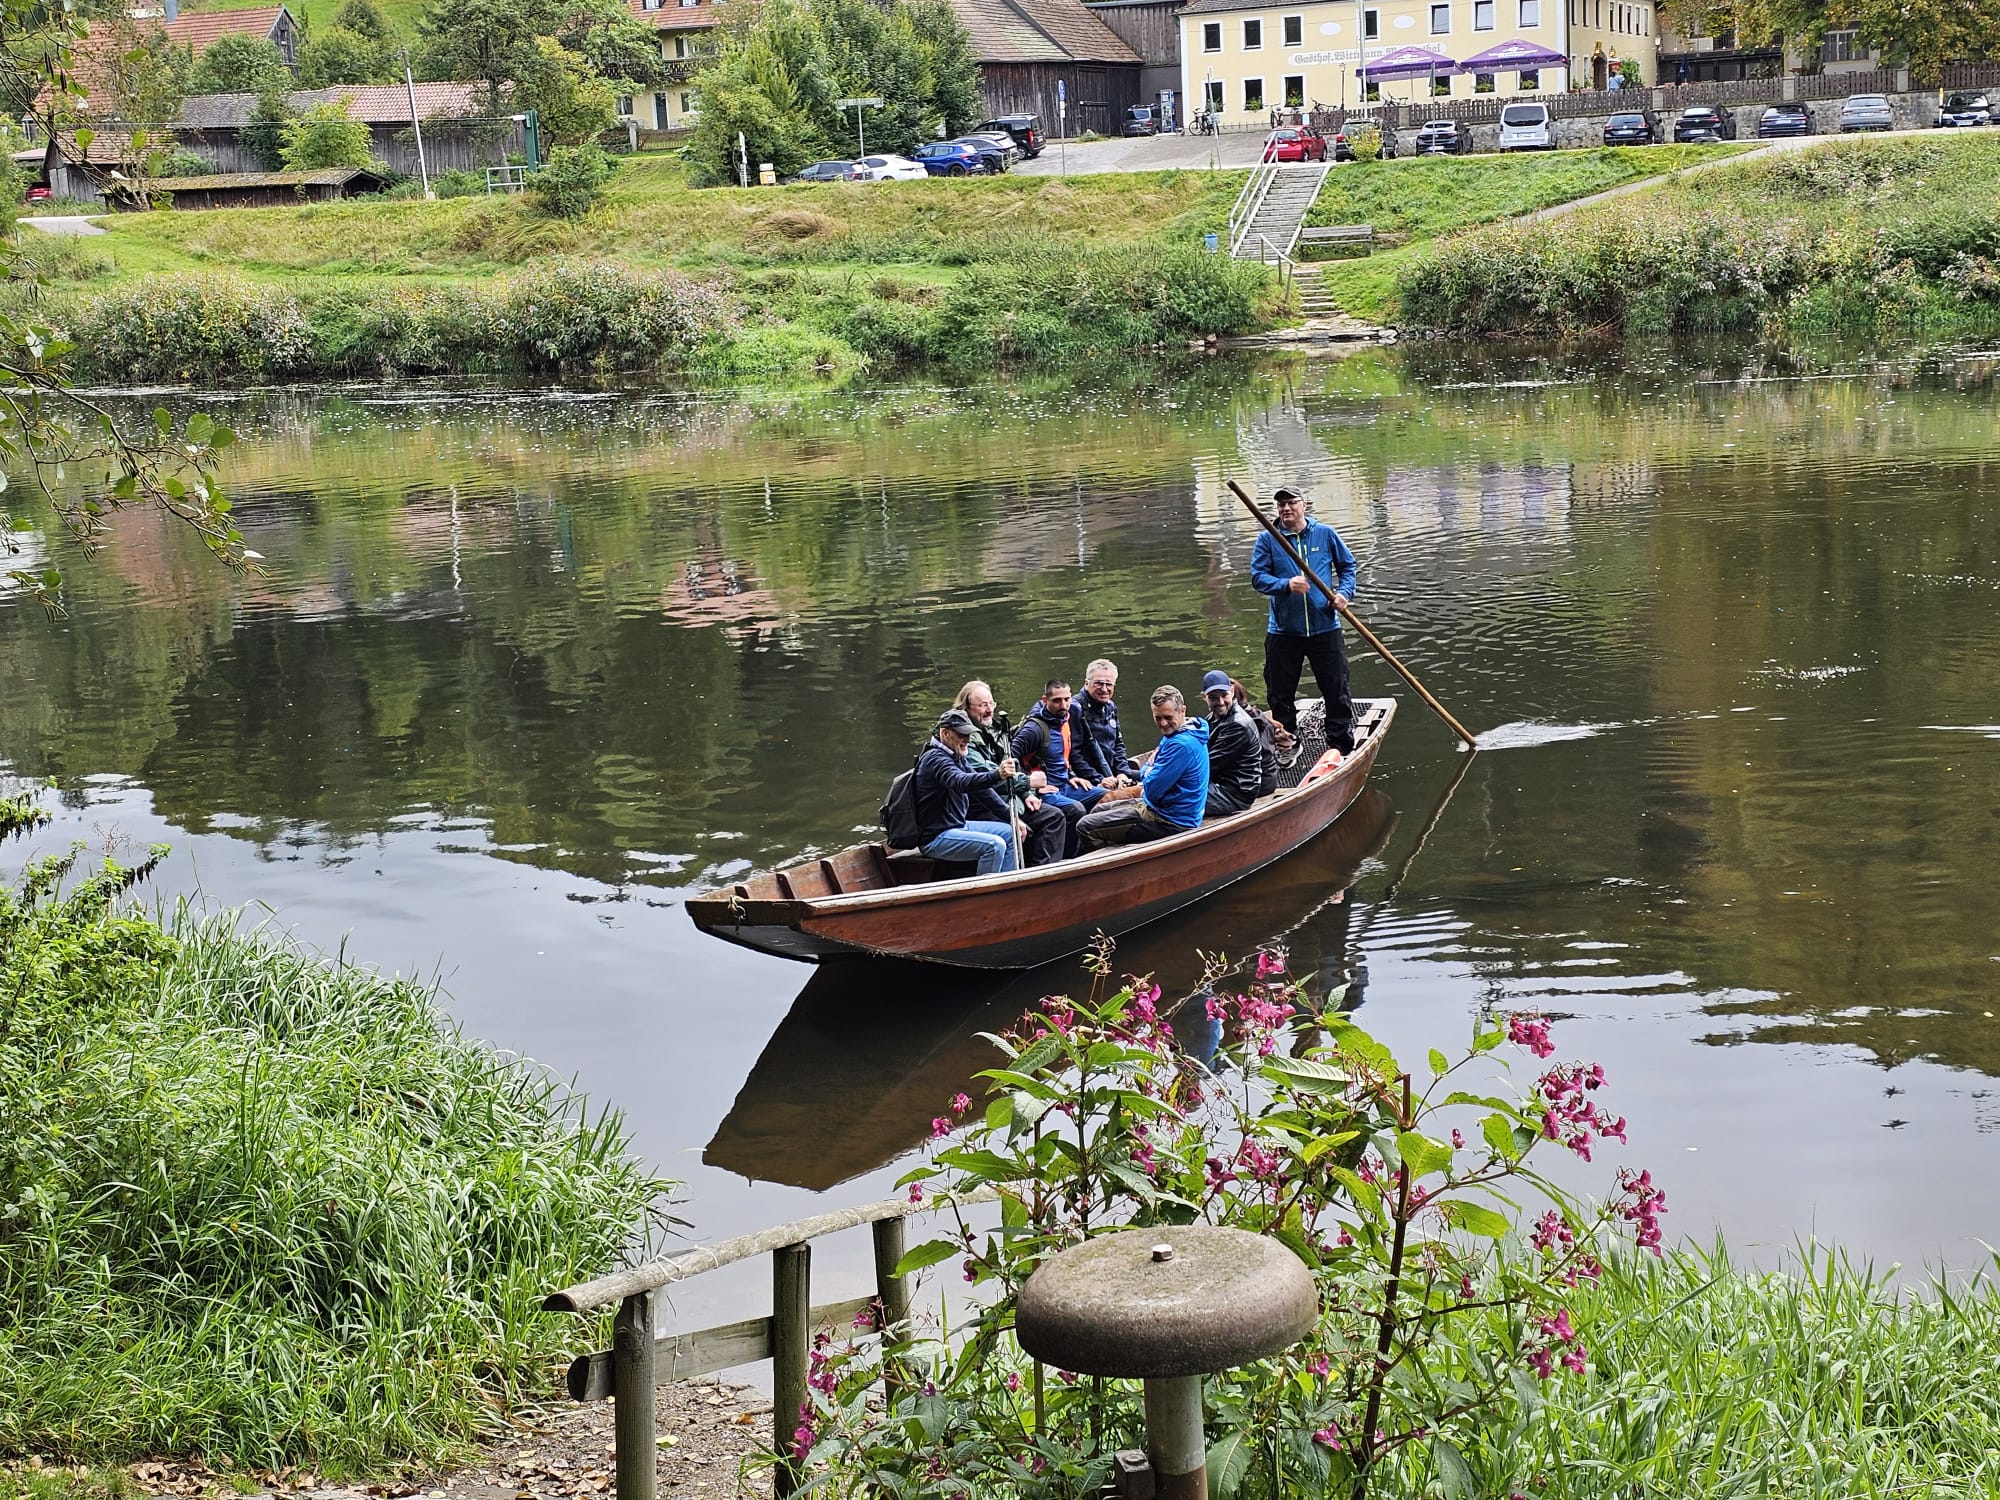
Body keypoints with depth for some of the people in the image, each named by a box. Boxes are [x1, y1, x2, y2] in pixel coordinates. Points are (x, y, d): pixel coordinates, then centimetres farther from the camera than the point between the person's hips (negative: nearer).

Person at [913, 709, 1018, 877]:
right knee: (995, 845, -25)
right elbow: (961, 783, -39)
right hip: (935, 837, -11)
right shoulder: (935, 758, -20)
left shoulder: (956, 757, 13)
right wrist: (997, 775, -53)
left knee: (1010, 833, 11)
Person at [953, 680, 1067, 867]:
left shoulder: (994, 731, 16)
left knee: (1054, 816, -2)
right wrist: (1027, 782, -21)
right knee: (1023, 831, -32)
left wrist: (1026, 794, 7)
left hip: (1010, 799, 10)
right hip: (982, 809, -10)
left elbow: (1011, 767, 24)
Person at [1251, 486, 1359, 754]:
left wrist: (1344, 592, -3)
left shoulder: (1325, 534, 4)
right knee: (1280, 694, 8)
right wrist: (1286, 585, -23)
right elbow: (1258, 576, -6)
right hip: (1283, 630, 0)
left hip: (1324, 628, 0)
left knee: (1336, 690, 4)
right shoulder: (1268, 539, 0)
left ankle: (1342, 746, 15)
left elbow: (1347, 565, 14)